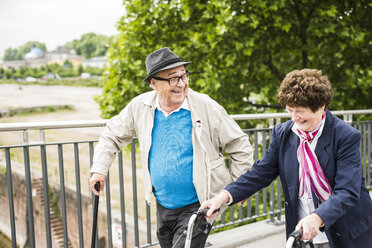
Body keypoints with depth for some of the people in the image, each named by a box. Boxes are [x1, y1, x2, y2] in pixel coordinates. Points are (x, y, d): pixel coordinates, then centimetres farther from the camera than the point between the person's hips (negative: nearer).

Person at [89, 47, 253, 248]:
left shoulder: (206, 107, -14)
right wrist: (99, 169, 3)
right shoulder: (140, 107, -6)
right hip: (163, 206, 5)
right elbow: (112, 135, 11)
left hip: (197, 206, -4)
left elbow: (240, 146, -4)